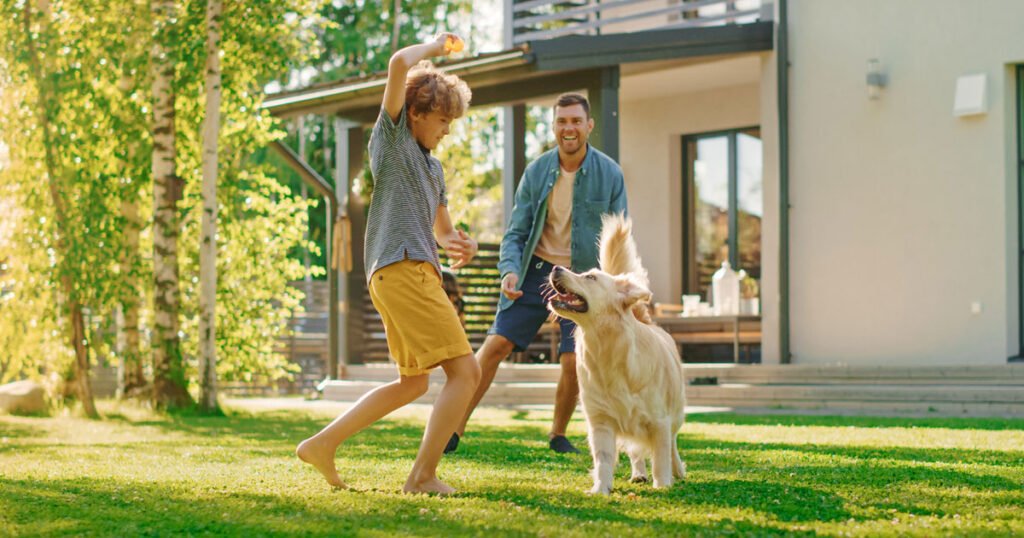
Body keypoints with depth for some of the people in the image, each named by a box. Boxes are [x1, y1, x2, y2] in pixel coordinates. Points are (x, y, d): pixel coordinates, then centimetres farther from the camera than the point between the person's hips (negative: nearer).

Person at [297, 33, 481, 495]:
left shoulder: (433, 167, 26)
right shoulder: (391, 136, 3)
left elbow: (441, 228, 31)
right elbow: (399, 64, -11)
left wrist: (456, 244, 8)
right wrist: (435, 47, 7)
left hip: (417, 272, 10)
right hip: (403, 269, -10)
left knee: (413, 382, 18)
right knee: (465, 370, -11)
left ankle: (323, 443, 17)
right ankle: (424, 475, -10)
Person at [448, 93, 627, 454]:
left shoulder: (609, 174, -7)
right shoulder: (536, 172, -3)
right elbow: (516, 231, 0)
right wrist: (509, 270, -19)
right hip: (537, 270, 1)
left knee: (573, 360, -12)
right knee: (496, 343, -8)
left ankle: (558, 434, 14)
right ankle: (456, 427, 0)